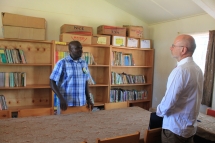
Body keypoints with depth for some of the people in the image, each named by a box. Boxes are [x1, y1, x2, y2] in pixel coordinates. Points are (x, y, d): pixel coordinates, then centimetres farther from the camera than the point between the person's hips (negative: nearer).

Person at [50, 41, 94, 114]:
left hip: (82, 104, 5)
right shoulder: (62, 63, -8)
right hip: (66, 104, -4)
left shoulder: (84, 63, 7)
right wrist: (61, 99, -18)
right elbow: (52, 82, -8)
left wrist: (88, 99, 8)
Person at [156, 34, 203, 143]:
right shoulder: (198, 69, 5)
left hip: (175, 128, -8)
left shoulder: (180, 70, -23)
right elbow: (192, 99, 11)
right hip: (191, 126, 8)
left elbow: (169, 101, -24)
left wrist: (159, 111, -4)